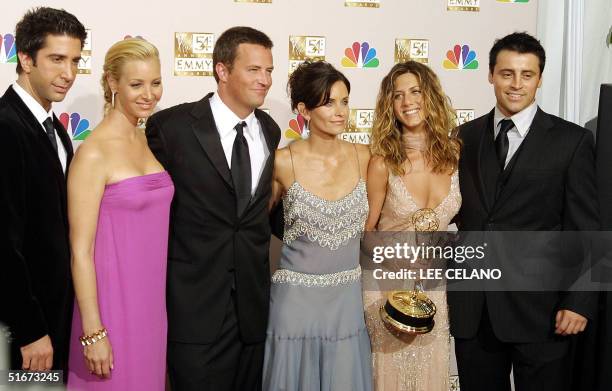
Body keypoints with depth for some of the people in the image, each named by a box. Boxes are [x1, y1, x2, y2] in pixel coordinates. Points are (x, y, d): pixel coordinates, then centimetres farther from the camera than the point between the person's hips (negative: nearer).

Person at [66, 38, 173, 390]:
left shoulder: (149, 141, 6)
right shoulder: (93, 153, -15)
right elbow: (80, 249, -15)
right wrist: (92, 332, -15)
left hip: (154, 297, 7)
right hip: (114, 300, -6)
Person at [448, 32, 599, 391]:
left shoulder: (572, 141, -3)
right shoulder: (465, 137, 7)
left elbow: (586, 229, -4)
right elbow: (456, 210, 10)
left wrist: (580, 303, -10)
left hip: (541, 307, -3)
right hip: (471, 310, 3)